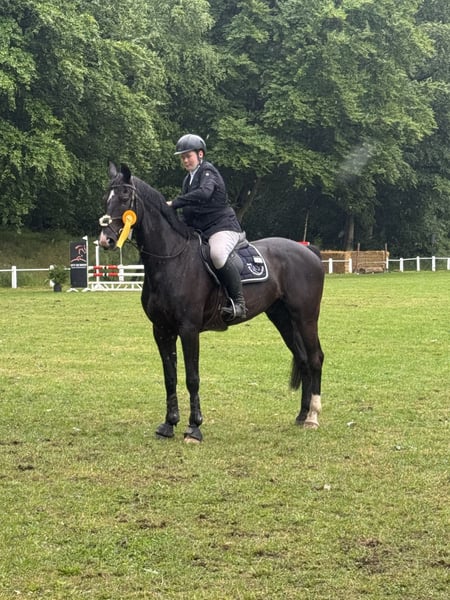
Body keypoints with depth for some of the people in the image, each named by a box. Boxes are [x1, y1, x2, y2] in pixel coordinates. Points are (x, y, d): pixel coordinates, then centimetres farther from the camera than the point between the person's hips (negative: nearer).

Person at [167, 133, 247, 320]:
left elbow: (204, 192, -29)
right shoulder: (188, 180, 20)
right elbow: (188, 213, 25)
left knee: (218, 254, -36)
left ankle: (239, 303, -33)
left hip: (223, 226, -10)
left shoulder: (207, 171, -7)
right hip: (200, 232, 10)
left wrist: (174, 203, -30)